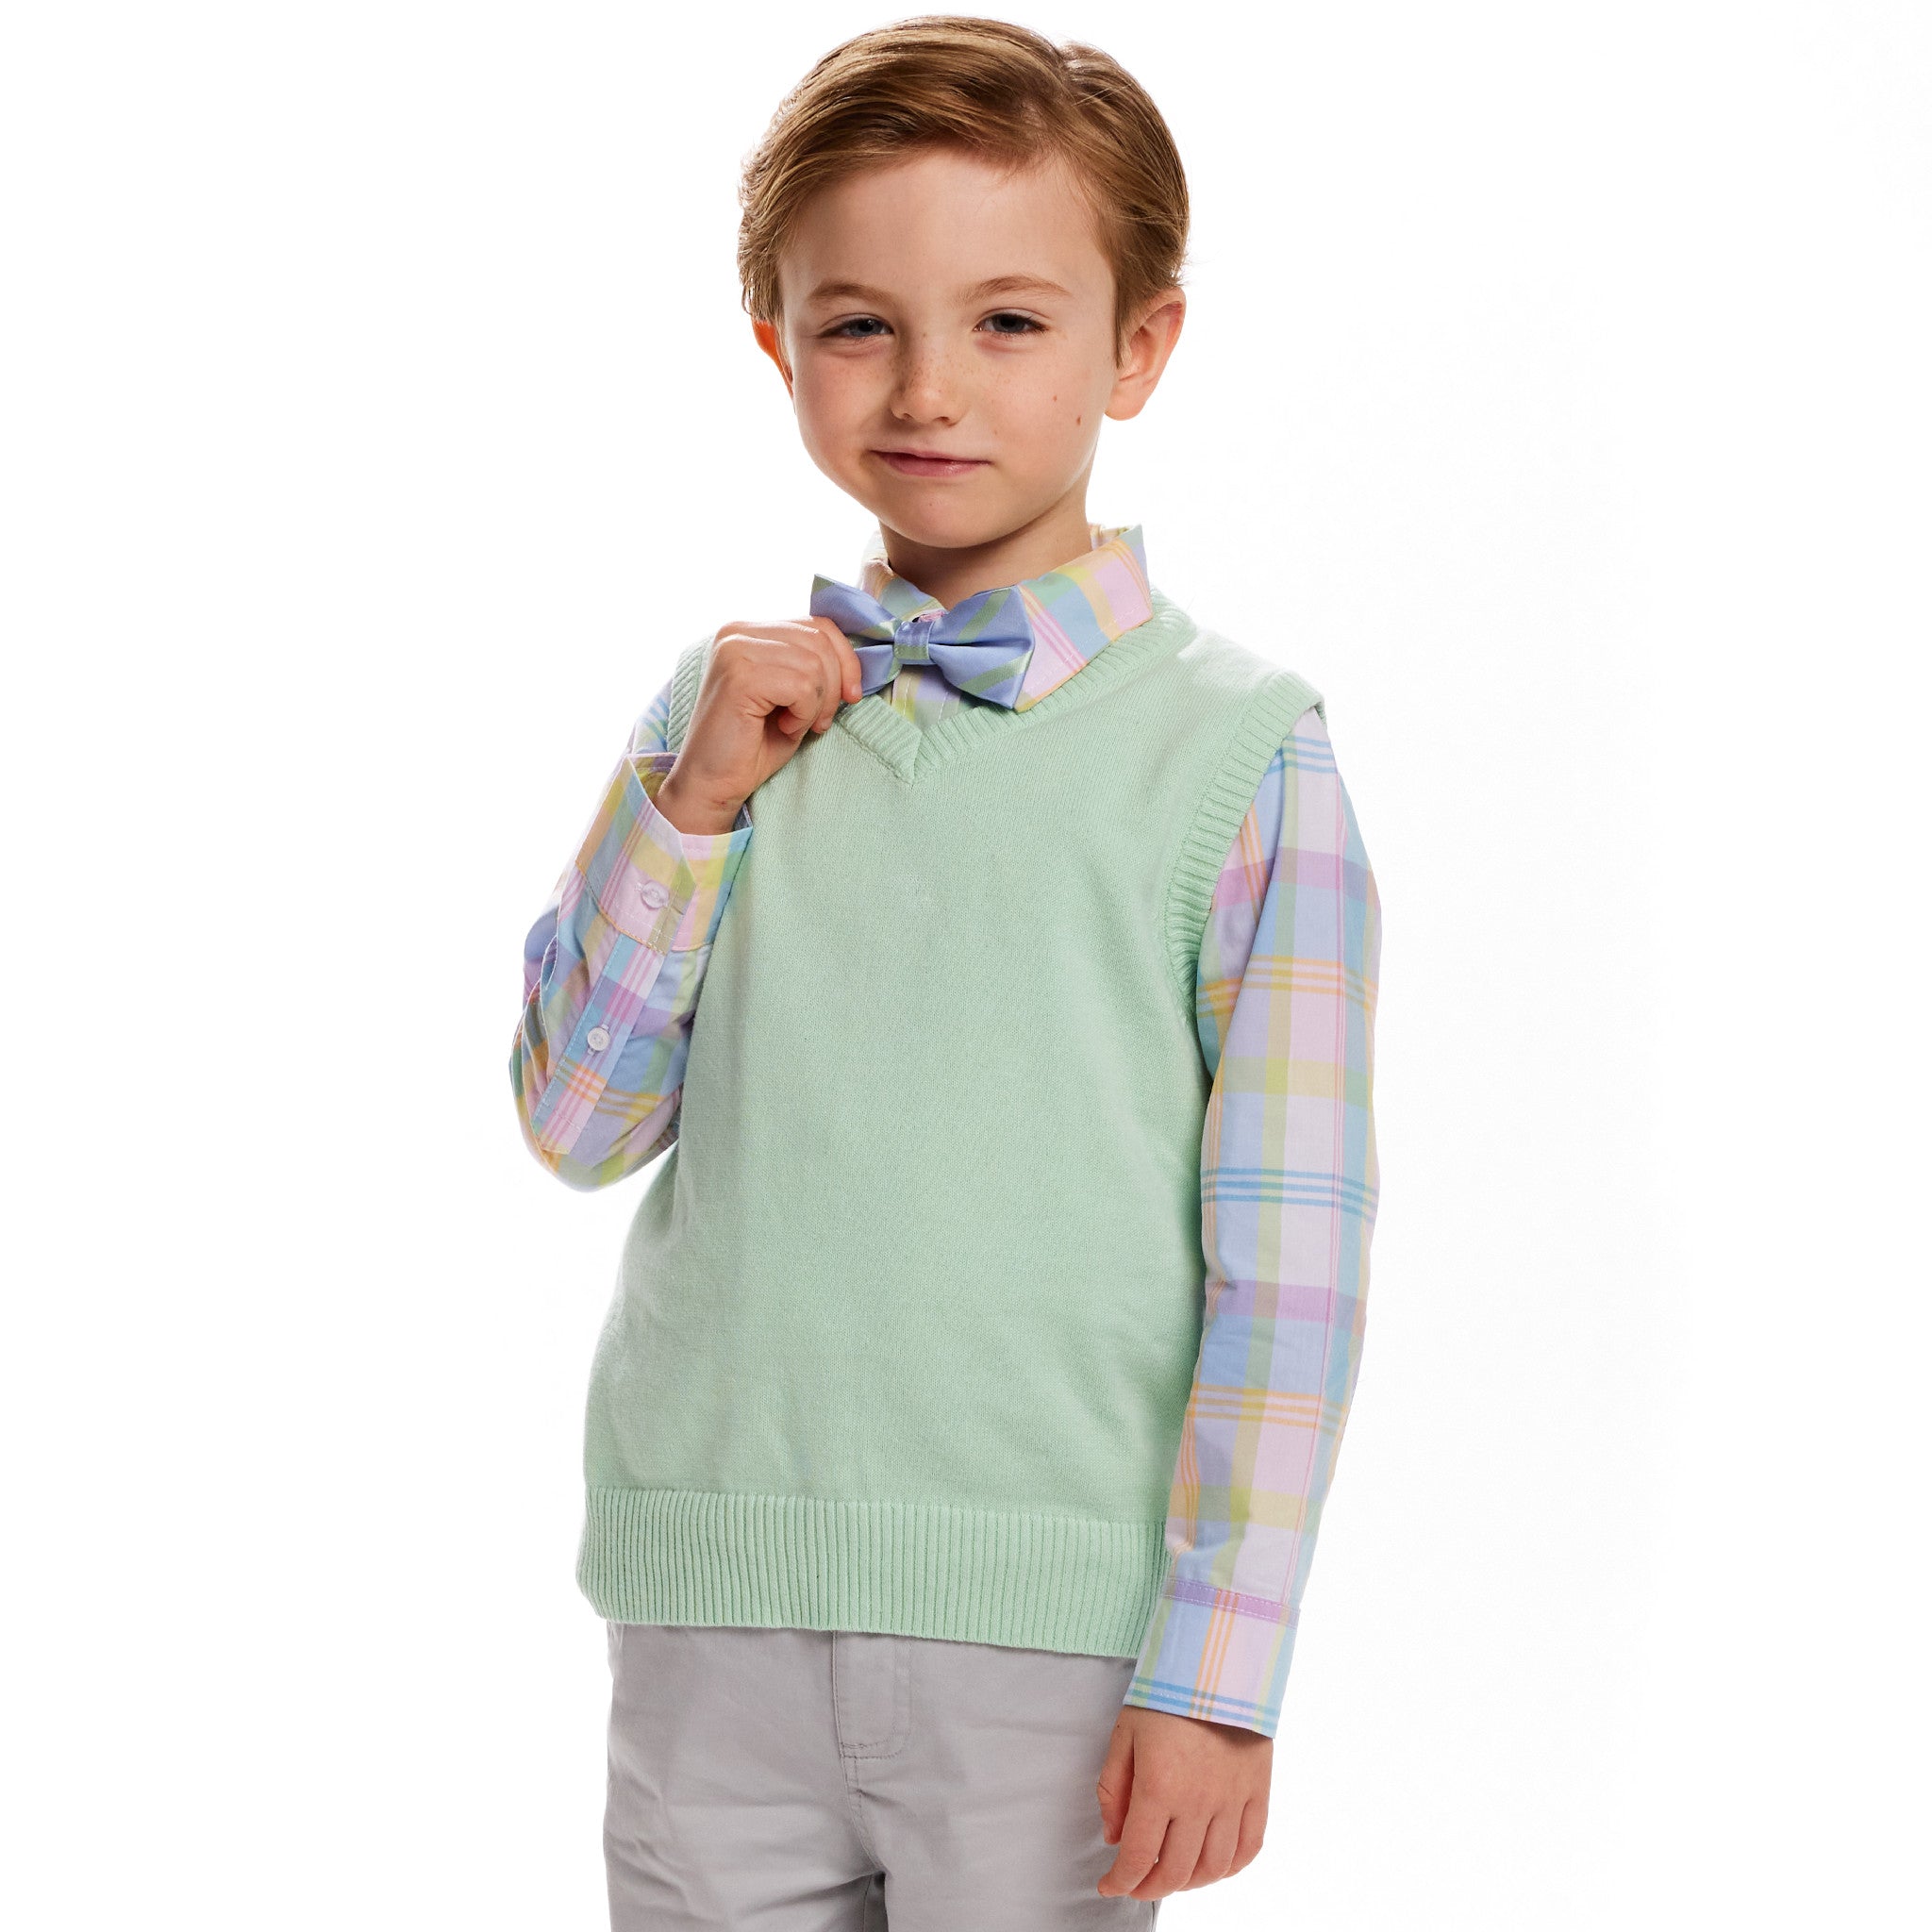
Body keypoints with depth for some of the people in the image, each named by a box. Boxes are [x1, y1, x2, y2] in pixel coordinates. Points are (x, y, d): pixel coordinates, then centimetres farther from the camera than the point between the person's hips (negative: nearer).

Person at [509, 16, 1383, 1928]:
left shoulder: (1240, 753, -6)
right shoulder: (737, 703, 7)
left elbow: (1292, 1256, -7)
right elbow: (574, 1121, 6)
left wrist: (1213, 1671, -10)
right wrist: (696, 799, -6)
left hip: (1048, 1626, -3)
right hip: (711, 1603, 4)